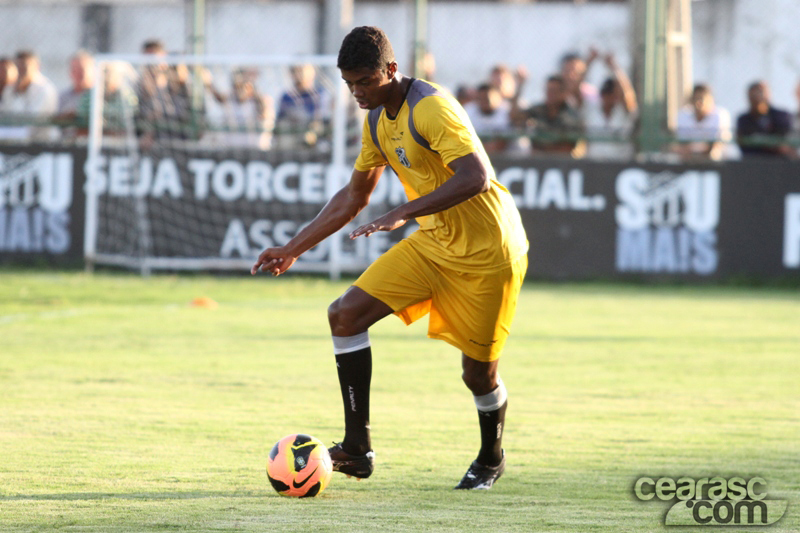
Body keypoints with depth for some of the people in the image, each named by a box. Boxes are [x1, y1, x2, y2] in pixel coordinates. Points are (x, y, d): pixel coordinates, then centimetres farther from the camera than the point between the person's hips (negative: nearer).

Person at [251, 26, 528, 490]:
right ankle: (358, 448, -7)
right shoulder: (377, 121, 6)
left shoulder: (431, 108, -23)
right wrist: (293, 250, 17)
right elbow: (354, 197, 19)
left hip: (487, 252, -8)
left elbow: (476, 177, -35)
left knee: (478, 369, 0)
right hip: (434, 242, 8)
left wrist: (404, 213, -40)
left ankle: (491, 460, 31)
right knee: (346, 313, -7)